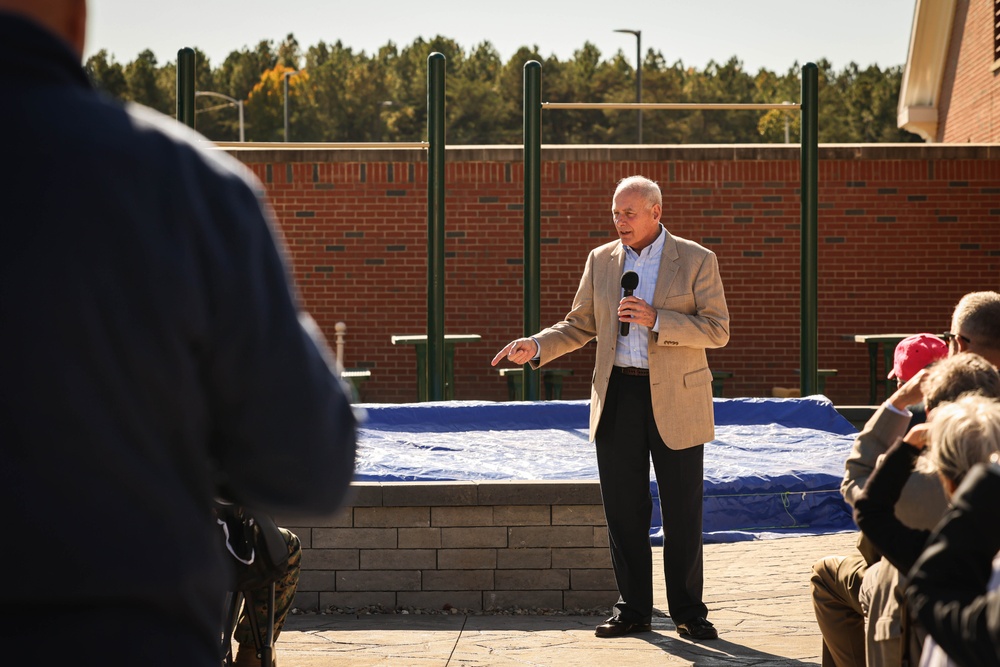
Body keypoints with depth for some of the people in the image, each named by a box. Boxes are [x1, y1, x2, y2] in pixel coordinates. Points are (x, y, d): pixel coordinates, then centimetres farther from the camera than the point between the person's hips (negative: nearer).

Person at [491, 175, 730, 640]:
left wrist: (656, 319, -19)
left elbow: (717, 330, -8)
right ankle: (632, 609, 15)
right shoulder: (601, 261, 9)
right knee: (623, 509, 5)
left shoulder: (696, 260, -2)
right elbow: (580, 326, 13)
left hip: (675, 399, -3)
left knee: (682, 512, 1)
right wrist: (536, 346, -3)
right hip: (618, 395, 3)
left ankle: (689, 612, 12)